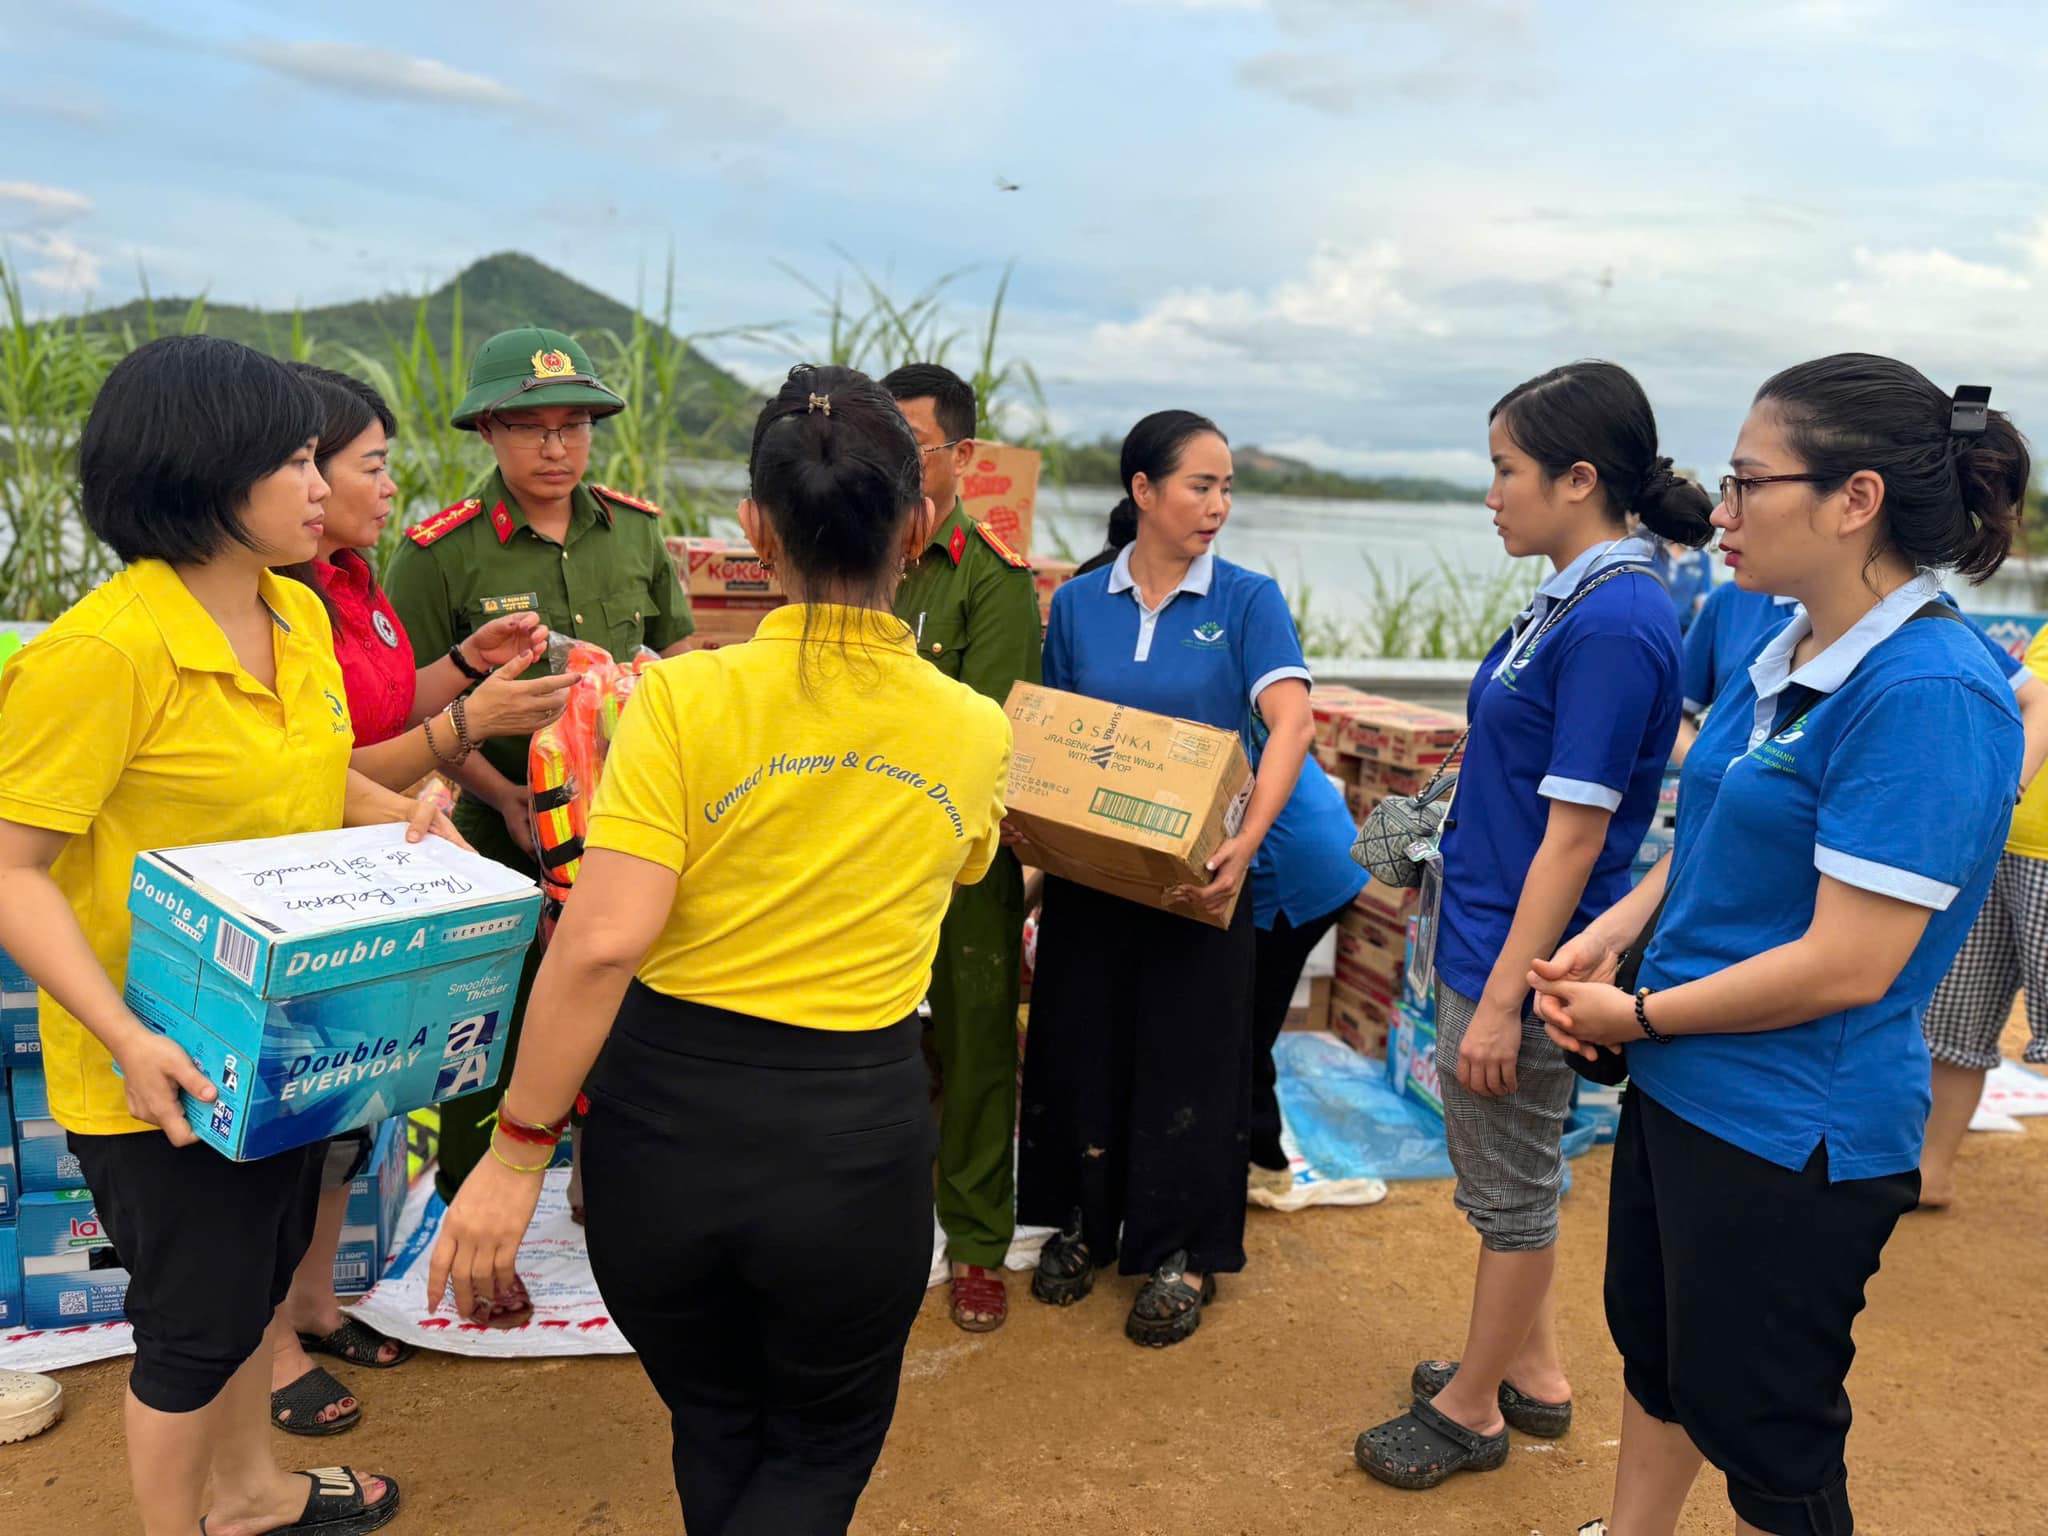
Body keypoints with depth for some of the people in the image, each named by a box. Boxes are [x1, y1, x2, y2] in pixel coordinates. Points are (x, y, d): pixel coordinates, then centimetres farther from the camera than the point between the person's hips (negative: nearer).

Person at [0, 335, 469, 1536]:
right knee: (198, 1321, 9)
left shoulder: (300, 616, 1)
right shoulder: (99, 652, -25)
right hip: (166, 1070, -8)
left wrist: (396, 812, -2)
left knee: (261, 1272, 25)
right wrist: (125, 1037, -32)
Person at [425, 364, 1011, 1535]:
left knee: (717, 1425, 27)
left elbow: (601, 942, -19)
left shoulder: (685, 700, -12)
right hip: (855, 1134, 0)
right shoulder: (974, 730, -3)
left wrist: (518, 1151, -10)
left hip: (668, 1116, 0)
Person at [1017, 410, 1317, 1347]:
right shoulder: (1079, 603, 3)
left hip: (1197, 875, -2)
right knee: (1081, 1042, 12)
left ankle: (1181, 1252, 22)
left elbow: (1290, 721, -17)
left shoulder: (1247, 599, -5)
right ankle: (1082, 1221, 32)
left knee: (1189, 1054, 5)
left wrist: (1246, 839, -30)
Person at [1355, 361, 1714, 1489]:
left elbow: (1574, 836, -23)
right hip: (1486, 937, 10)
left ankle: (1472, 1410, 26)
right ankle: (1530, 1371, 39)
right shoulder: (1573, 601, 7)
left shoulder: (1614, 624, -22)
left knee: (1511, 1191, 8)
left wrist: (1502, 1001, -21)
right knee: (1514, 1176, 22)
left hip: (1524, 959, -10)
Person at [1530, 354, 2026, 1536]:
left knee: (1763, 1435, 12)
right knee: (1653, 1346, 26)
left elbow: (1845, 965, -26)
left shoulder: (1928, 693, -24)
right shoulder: (1787, 654, 3)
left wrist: (1640, 1015, -14)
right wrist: (1609, 939, -3)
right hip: (1680, 1084, 8)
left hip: (1789, 1130, -8)